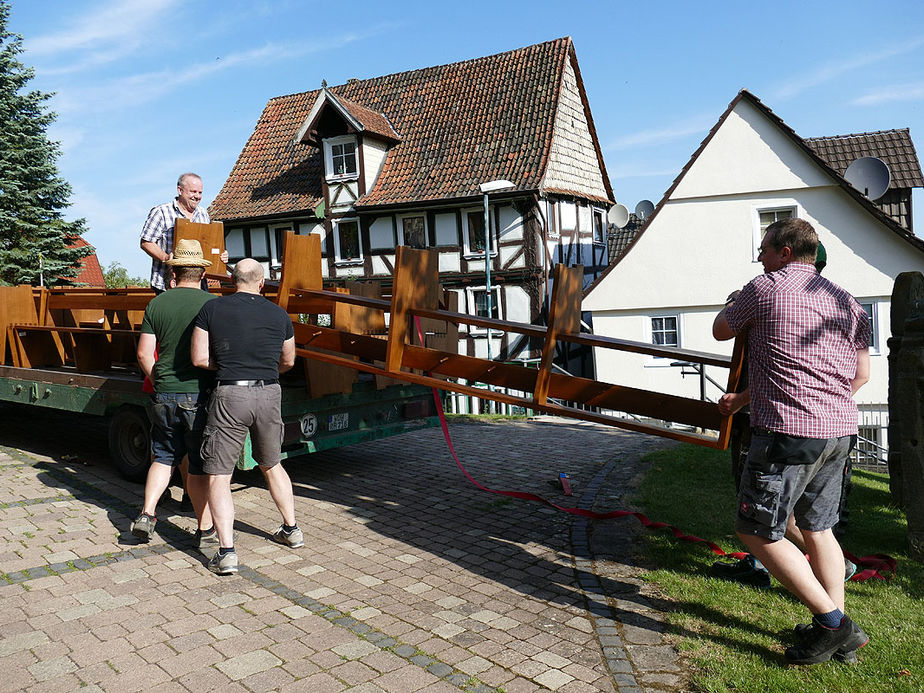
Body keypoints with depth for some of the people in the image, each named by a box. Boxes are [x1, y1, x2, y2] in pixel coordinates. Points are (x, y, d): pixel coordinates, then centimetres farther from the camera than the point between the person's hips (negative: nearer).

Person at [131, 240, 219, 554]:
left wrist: (159, 382, 16)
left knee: (164, 456, 21)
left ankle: (147, 514, 13)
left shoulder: (156, 304, 3)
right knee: (199, 465, 5)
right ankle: (205, 530, 12)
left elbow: (144, 354, 2)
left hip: (164, 396, 3)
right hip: (200, 396, -3)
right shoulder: (212, 304, -8)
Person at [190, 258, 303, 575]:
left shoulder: (212, 309, -1)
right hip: (269, 395, 4)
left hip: (230, 395, -3)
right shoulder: (279, 314, 7)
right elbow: (288, 362, 17)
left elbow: (199, 358, -4)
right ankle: (291, 530, 32)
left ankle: (226, 552, -3)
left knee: (218, 476, 4)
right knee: (271, 465, 23)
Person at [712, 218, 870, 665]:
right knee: (817, 528, 18)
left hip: (789, 432, -8)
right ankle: (840, 635, 24)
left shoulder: (764, 288, -5)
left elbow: (721, 331, 10)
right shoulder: (846, 301, 14)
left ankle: (832, 623, 3)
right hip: (840, 430, 8)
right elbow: (862, 373, 17)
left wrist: (736, 305, 29)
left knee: (756, 531, 1)